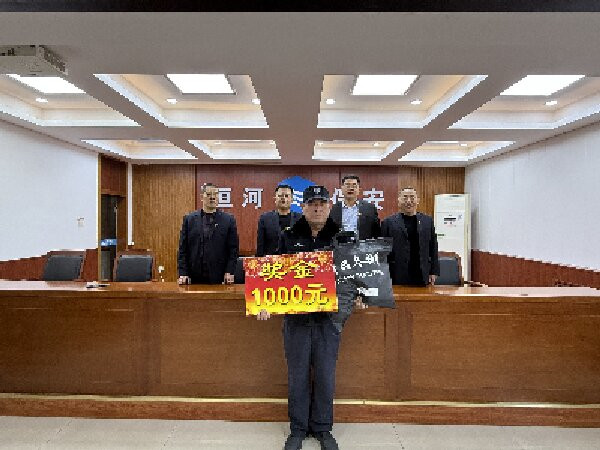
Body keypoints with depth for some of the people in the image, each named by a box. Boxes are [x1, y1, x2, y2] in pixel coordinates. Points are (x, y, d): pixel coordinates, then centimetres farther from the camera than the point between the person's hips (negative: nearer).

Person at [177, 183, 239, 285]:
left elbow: (233, 248, 2)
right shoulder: (189, 219, 6)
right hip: (194, 277, 1)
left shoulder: (228, 220, 4)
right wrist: (183, 273, -4)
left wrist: (230, 271, -8)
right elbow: (183, 249, 4)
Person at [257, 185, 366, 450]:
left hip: (328, 318, 0)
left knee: (325, 377, 10)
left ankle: (323, 428, 30)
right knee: (297, 376, 11)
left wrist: (356, 297, -7)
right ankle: (298, 429, 29)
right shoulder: (289, 237, 2)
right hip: (295, 318, 0)